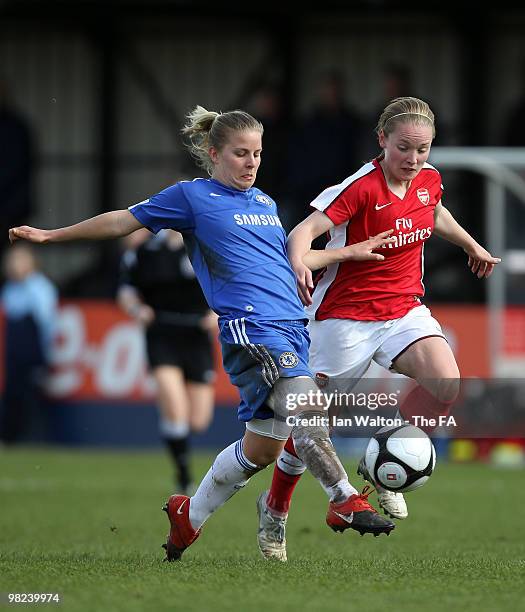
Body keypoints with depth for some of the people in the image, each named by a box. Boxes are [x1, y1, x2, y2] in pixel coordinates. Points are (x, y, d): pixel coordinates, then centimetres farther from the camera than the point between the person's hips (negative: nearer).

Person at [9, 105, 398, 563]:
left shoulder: (266, 203, 22)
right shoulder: (193, 197, 4)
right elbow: (125, 221, 10)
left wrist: (354, 252, 24)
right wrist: (50, 236, 12)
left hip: (292, 327, 7)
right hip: (249, 325, -7)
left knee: (261, 448, 7)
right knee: (306, 403, -29)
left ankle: (188, 515, 26)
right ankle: (346, 501, -31)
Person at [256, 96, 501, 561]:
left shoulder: (429, 180, 0)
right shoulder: (360, 188, -20)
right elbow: (304, 231, -28)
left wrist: (473, 246, 37)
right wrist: (300, 262, -49)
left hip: (405, 309, 5)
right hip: (346, 316, -5)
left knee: (446, 385, -22)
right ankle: (275, 507, 29)